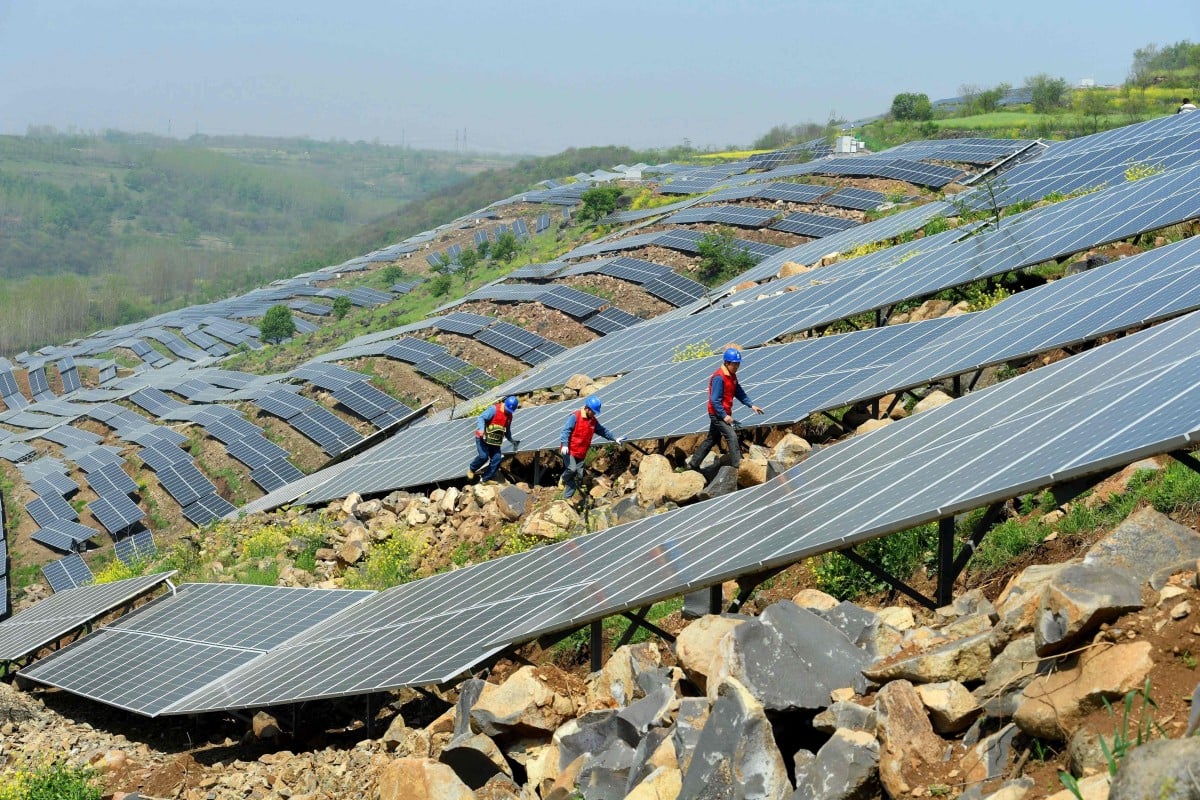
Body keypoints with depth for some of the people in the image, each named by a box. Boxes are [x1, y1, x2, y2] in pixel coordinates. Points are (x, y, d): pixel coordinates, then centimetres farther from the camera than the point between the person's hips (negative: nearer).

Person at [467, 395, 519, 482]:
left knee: (496, 459, -5)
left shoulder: (509, 416, 11)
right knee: (483, 456, -20)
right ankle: (471, 469, 9)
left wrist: (510, 439, 37)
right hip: (483, 438, -7)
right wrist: (481, 429, -35)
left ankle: (485, 479, 5)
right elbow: (482, 417, -20)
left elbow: (507, 429, 28)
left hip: (495, 441, 7)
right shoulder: (494, 409, -13)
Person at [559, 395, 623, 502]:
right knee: (571, 469, -24)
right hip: (569, 450, -7)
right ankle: (563, 480, 9)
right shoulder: (575, 417, -12)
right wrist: (564, 444, -29)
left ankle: (567, 497, 9)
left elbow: (603, 431, 20)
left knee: (578, 475, 2)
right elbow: (566, 430, -17)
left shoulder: (593, 421, 11)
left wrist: (615, 438, 10)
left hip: (581, 453, 7)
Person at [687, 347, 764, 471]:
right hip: (717, 414, -10)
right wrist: (724, 416, -23)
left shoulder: (732, 376, 9)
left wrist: (751, 405, 4)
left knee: (711, 439, 16)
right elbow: (714, 400, -23)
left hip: (723, 413, 10)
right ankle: (737, 468, -15)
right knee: (732, 436, -15)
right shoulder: (719, 377, -21)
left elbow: (739, 392, 14)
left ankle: (693, 464, 25)